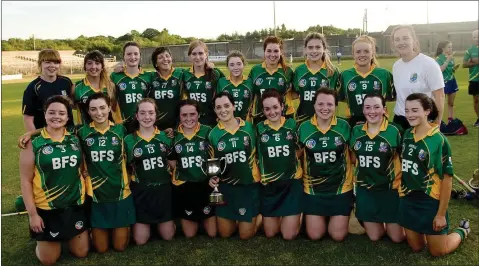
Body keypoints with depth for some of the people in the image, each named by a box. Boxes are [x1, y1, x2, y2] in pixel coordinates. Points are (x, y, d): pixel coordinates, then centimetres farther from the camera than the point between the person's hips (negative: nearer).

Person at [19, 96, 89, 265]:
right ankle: (41, 242, 41)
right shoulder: (33, 144, -11)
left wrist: (86, 192, 2)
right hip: (46, 208, -3)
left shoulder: (75, 140, 0)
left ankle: (67, 236, 43)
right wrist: (32, 213, -10)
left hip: (75, 205, 3)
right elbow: (26, 180, -9)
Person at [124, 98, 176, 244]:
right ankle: (142, 223, 35)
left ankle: (158, 222, 40)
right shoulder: (129, 140, -5)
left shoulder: (165, 136, 0)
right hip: (141, 192, -1)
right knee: (140, 240, 3)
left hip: (163, 189, 1)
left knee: (168, 236, 8)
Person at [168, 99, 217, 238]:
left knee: (212, 233, 6)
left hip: (206, 184, -1)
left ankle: (204, 218, 37)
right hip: (184, 186, 1)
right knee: (189, 234, 11)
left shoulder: (207, 132, -6)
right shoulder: (173, 135, -1)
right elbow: (172, 162, 8)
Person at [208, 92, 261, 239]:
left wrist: (260, 174, -3)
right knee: (224, 233, 8)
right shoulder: (213, 134, -1)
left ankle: (256, 216, 33)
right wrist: (212, 177, -10)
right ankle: (235, 219, 39)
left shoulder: (249, 127, -3)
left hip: (250, 185, -1)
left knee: (246, 234, 3)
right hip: (225, 186, 2)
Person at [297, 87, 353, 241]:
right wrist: (302, 179, 3)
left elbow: (352, 154, 5)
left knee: (338, 235, 4)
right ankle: (323, 218, 35)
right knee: (315, 235, 4)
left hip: (341, 188, 0)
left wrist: (350, 179, 3)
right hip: (313, 189, 1)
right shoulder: (304, 128, -7)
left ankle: (334, 218, 36)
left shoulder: (344, 126, -8)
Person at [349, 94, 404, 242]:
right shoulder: (356, 131, -1)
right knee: (374, 236, 11)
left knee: (397, 238, 5)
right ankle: (380, 222, 42)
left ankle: (388, 223, 35)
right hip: (365, 190, 3)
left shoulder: (395, 131, -12)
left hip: (390, 189, -3)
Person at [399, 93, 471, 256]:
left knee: (438, 252, 9)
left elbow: (447, 178, -14)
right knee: (415, 247, 15)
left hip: (430, 202, -5)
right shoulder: (407, 135, 0)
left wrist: (441, 214, -14)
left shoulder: (439, 140, -16)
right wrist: (401, 191, 10)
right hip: (407, 200, 5)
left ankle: (462, 231, 36)